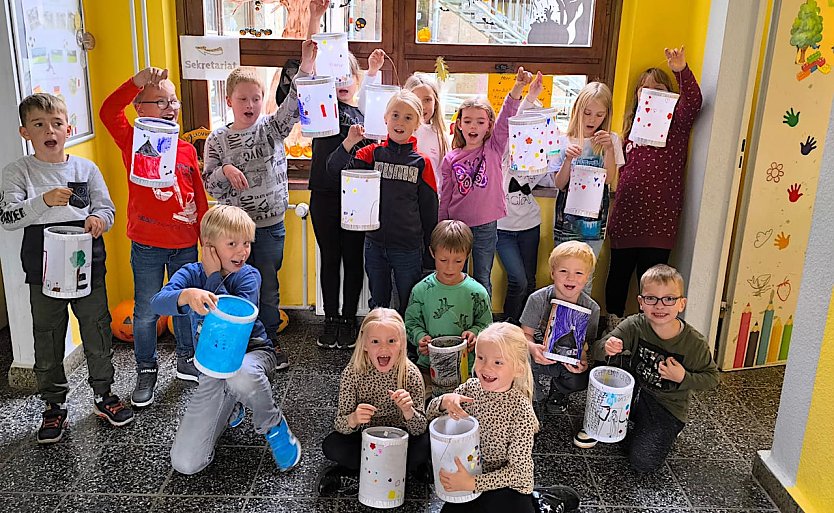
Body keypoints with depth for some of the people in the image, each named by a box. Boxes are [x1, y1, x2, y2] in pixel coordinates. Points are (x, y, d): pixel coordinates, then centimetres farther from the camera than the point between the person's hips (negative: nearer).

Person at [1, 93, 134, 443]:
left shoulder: (86, 168, 2)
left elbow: (107, 208, 4)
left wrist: (99, 219, -19)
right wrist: (44, 200, -28)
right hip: (44, 273, -1)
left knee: (98, 333, 10)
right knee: (48, 342, 9)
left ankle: (103, 395, 28)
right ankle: (55, 406, 25)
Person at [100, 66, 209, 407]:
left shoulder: (186, 149, 6)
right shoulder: (133, 141, -3)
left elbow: (199, 197, 9)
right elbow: (108, 112, -22)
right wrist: (138, 81, -31)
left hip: (185, 244, 3)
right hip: (147, 245, -3)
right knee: (146, 312, 7)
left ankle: (186, 360, 35)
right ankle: (146, 371, 25)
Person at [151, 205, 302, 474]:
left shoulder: (248, 276, -11)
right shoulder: (191, 273, -6)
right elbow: (159, 302, -28)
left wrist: (214, 277, -21)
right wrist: (188, 294, -50)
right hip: (212, 367, 3)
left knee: (241, 375, -45)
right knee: (184, 463, -8)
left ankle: (274, 427, -12)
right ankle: (231, 406, 20)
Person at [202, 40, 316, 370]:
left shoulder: (272, 128, -2)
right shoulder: (218, 140, -2)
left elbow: (293, 104, -19)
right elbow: (209, 185, -2)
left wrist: (306, 65, -32)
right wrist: (225, 170, -23)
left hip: (271, 226, 1)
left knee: (268, 289, 13)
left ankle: (270, 343, 29)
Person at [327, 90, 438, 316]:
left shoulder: (421, 162, -3)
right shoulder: (373, 153, -1)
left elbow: (429, 207, 2)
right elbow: (334, 169, -7)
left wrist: (429, 246, 4)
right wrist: (349, 143, -21)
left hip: (409, 248, -1)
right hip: (375, 244, 2)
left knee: (409, 306, 11)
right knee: (378, 305, 18)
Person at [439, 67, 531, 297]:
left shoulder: (494, 149, -1)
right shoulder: (451, 159, 1)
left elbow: (506, 118, -16)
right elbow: (445, 199, 6)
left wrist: (518, 88, -30)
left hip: (486, 226, -1)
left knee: (482, 282, 10)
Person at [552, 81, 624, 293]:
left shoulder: (611, 140, 3)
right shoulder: (566, 141, 0)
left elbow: (609, 178, -8)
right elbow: (559, 184, -3)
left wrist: (609, 148, -20)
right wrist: (568, 159, -20)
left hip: (595, 217, 0)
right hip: (567, 216, 0)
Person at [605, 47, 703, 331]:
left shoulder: (675, 123, 5)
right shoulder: (631, 126, 16)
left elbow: (693, 102, -17)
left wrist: (682, 72, -30)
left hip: (659, 219, -4)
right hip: (626, 217, 4)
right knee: (619, 274, 13)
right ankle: (613, 328, 28)